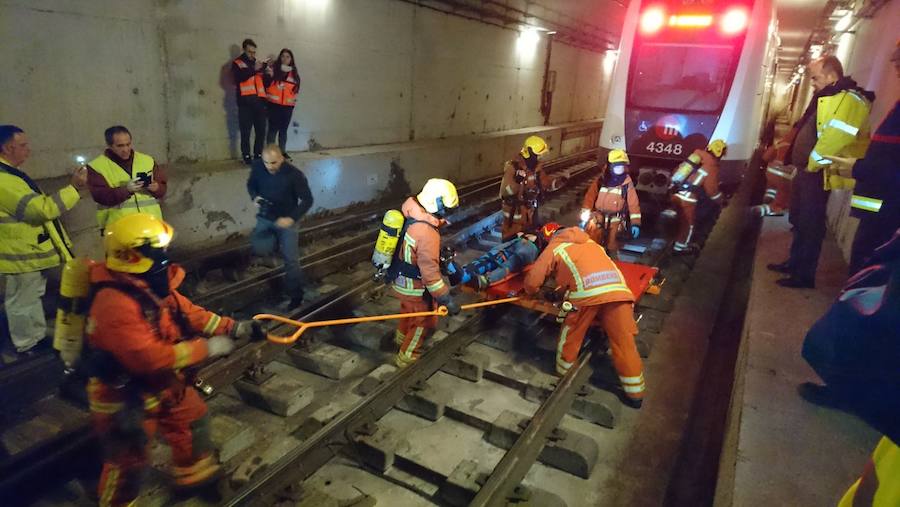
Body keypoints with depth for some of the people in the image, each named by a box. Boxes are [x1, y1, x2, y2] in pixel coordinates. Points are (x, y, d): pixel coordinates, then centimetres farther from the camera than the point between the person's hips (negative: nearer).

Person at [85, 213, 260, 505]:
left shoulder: (151, 284, -7)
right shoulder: (115, 304, -36)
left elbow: (189, 313, 4)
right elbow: (150, 357, -37)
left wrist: (233, 328, -3)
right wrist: (206, 348, -29)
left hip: (161, 382, 9)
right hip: (124, 397, -9)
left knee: (193, 418, 22)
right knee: (128, 461, 11)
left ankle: (195, 475, 45)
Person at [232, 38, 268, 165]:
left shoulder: (258, 63, 21)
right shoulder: (237, 63, 7)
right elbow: (238, 77, -12)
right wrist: (253, 69, -21)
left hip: (259, 101, 4)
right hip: (246, 102, -4)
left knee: (261, 130, 3)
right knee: (246, 131, -5)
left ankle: (258, 155, 14)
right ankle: (246, 156, 2)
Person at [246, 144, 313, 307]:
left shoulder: (294, 174, -23)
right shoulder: (257, 167, -11)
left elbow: (307, 200, -16)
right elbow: (251, 184, 10)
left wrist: (292, 218, -27)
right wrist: (255, 197, -13)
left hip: (286, 220, -3)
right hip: (265, 218, 3)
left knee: (291, 259, -1)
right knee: (259, 250, -19)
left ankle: (295, 294, 19)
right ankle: (274, 241, 18)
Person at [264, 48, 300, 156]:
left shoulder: (294, 72, 11)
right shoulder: (273, 68, 0)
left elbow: (296, 87, 16)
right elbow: (265, 84, -5)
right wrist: (269, 76, -22)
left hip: (288, 105, 4)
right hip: (274, 103, -3)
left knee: (283, 129, 10)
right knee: (273, 129, -4)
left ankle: (282, 151, 18)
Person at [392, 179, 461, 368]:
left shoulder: (410, 214, -6)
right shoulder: (427, 233, -34)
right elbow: (430, 272, -32)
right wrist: (446, 299, -25)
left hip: (400, 279, 9)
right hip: (414, 287, -9)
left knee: (408, 310, 34)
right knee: (424, 322, 14)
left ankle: (402, 338, 60)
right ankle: (406, 358, 31)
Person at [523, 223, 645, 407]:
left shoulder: (554, 247, 19)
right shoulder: (588, 242, 36)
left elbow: (532, 281, 15)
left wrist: (532, 291, 37)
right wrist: (561, 290, 46)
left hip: (587, 292, -4)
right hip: (618, 288, 4)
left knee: (570, 336, 18)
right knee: (624, 342, 11)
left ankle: (564, 378, 35)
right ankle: (635, 394, 20)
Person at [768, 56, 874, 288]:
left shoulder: (849, 100, -17)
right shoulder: (829, 97, 17)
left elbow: (836, 137, -28)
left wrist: (812, 163, -19)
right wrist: (804, 164, 15)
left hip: (817, 173, -10)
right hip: (806, 169, 10)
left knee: (811, 225, -2)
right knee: (800, 221, 19)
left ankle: (805, 276, 7)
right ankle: (795, 262, 33)